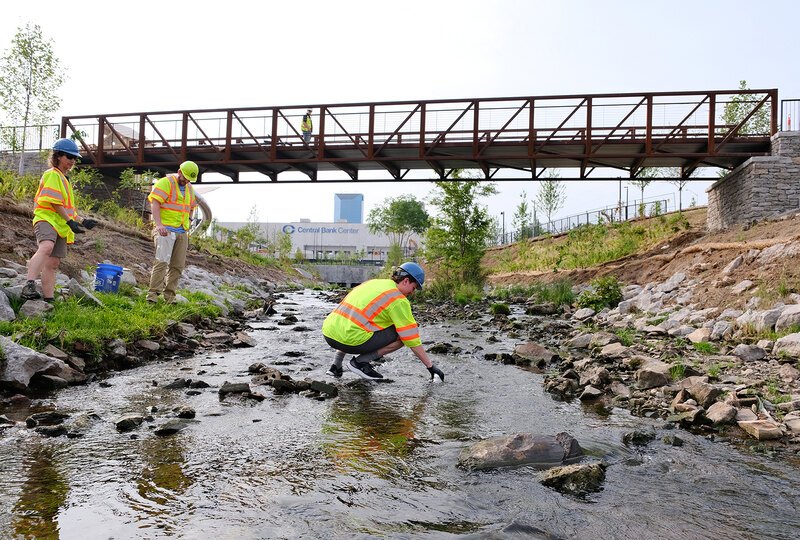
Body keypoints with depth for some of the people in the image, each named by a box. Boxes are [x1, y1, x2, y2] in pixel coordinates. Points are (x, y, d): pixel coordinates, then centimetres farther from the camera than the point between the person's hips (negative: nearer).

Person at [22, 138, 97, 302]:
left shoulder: (64, 179, 27)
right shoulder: (53, 174, -3)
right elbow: (54, 202, -12)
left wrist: (81, 221, 23)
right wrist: (70, 221, -16)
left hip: (61, 226, 9)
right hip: (47, 219, -9)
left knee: (53, 263, 6)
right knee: (46, 247, -35)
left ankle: (49, 300, 7)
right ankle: (29, 285, -46)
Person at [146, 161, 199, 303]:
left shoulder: (189, 189, 20)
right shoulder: (165, 182, -3)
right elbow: (155, 203, -12)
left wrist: (187, 228, 17)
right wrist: (159, 225, -22)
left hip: (181, 232, 7)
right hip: (165, 229, -7)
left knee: (178, 265, 2)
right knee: (162, 261, -15)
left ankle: (169, 295, 6)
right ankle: (153, 294, -13)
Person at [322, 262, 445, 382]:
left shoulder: (372, 282, 20)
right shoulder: (398, 300, -3)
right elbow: (412, 340, -2)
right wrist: (430, 366, 6)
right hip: (350, 339, -8)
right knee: (401, 336, 2)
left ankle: (336, 365, 25)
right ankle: (360, 362, 1)